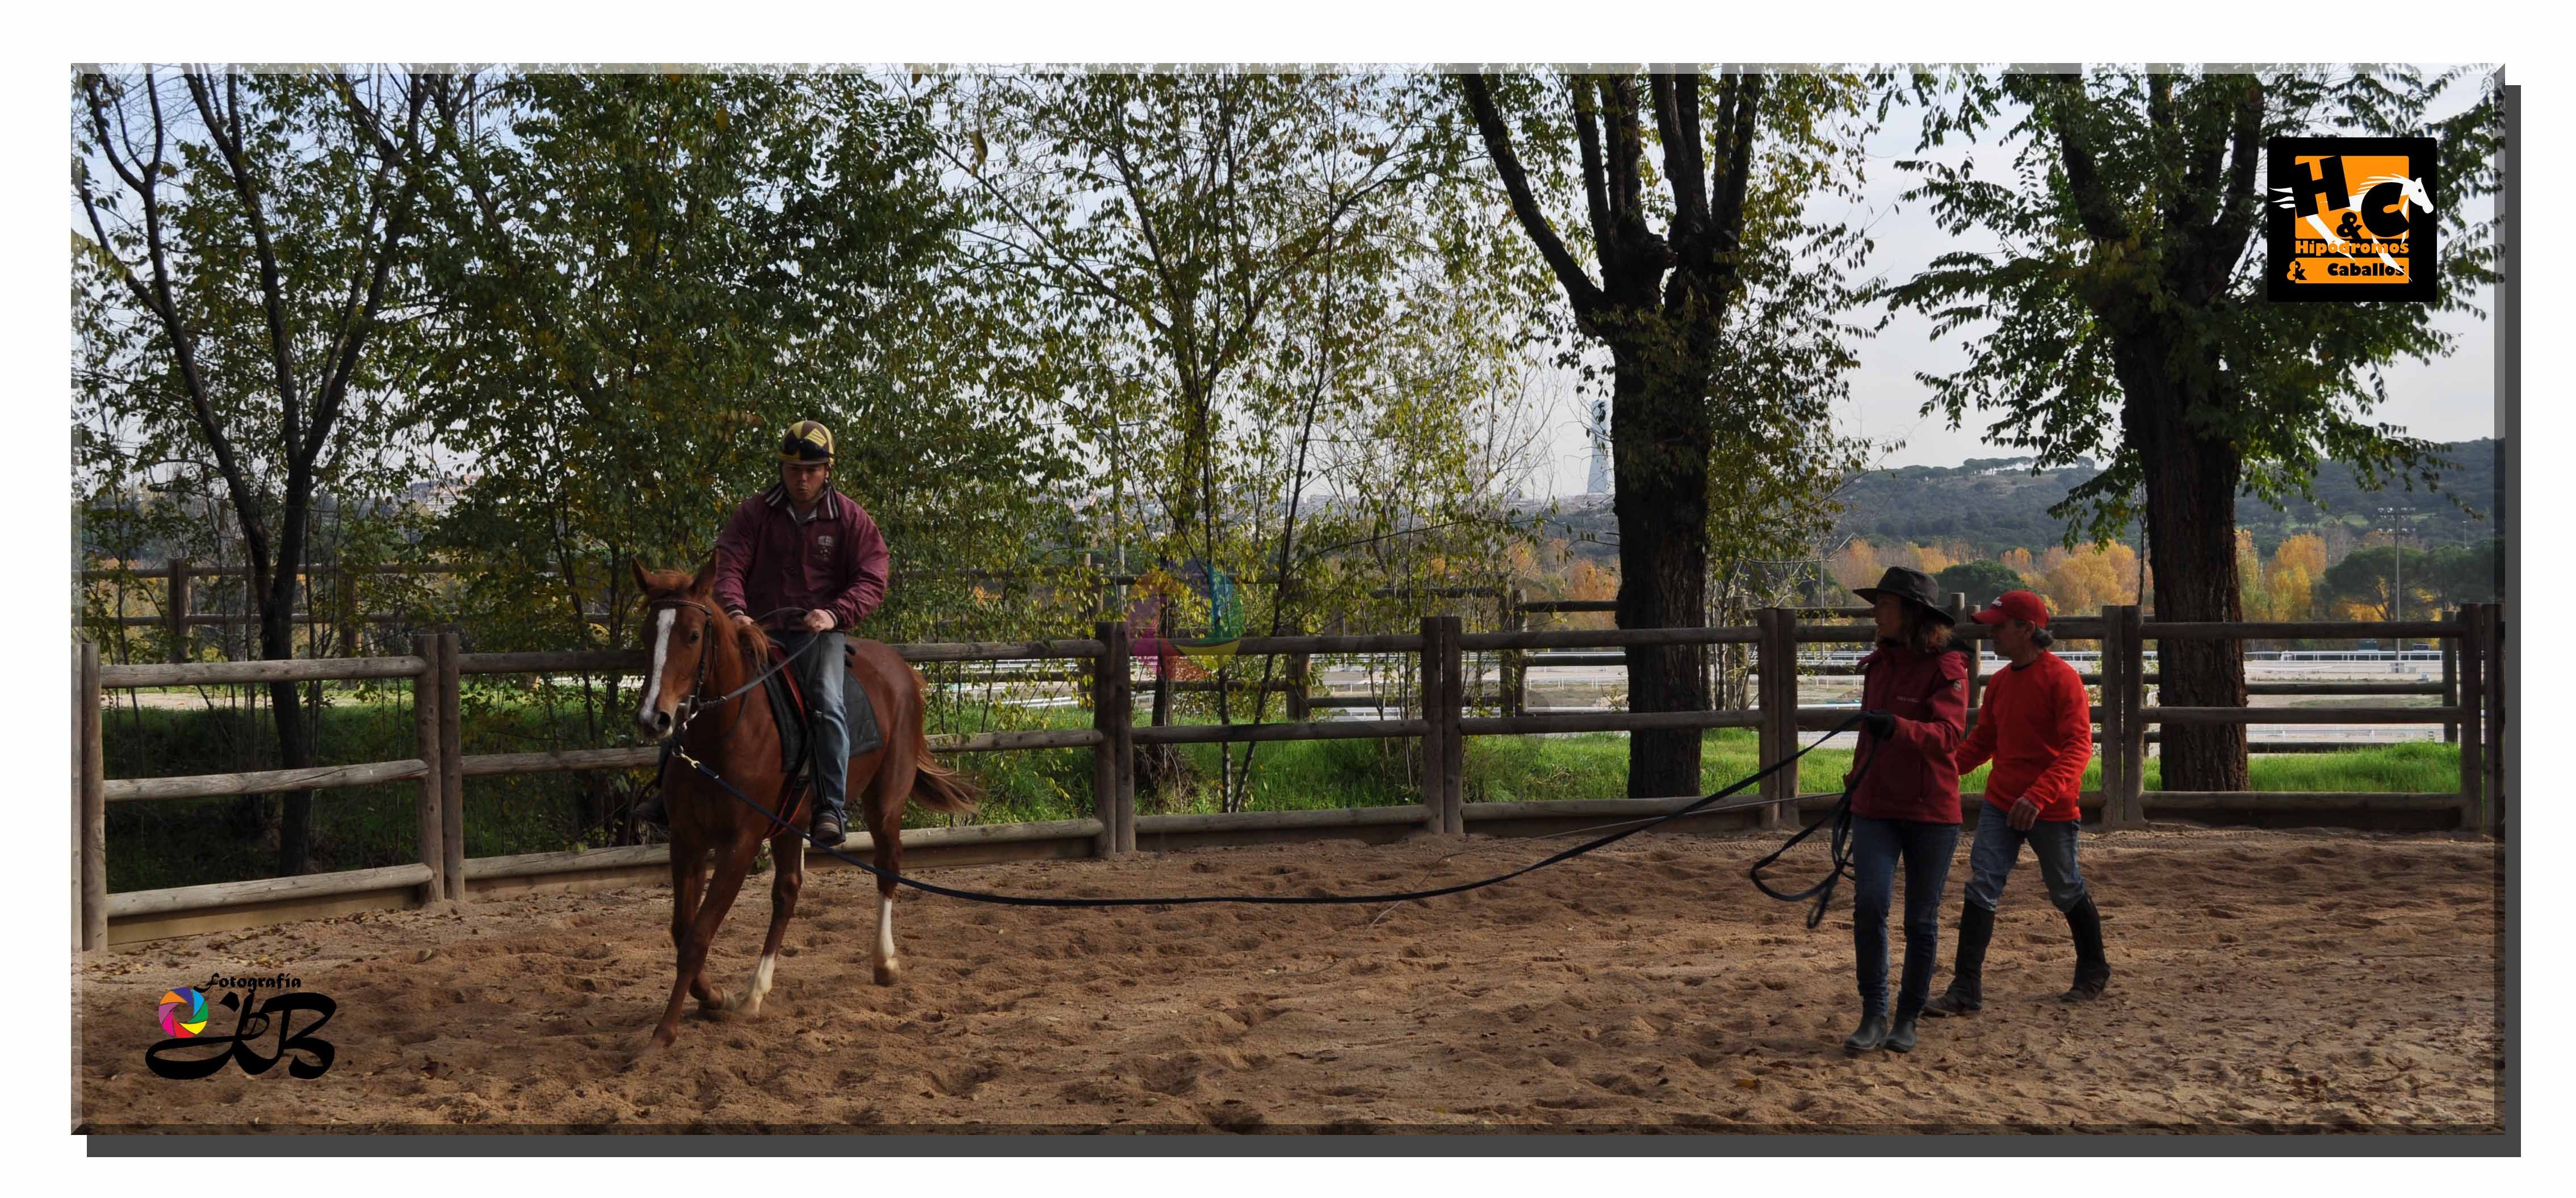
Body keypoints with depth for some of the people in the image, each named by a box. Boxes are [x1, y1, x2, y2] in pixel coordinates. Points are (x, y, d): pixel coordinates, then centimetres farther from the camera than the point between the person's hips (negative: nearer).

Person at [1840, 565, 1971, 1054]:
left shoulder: (1947, 669, -10)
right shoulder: (1877, 665, 9)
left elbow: (1948, 734, -25)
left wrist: (1898, 727, -42)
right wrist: (1856, 788, 26)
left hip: (1932, 812, -4)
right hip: (1876, 808, 4)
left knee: (1921, 920, 5)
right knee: (1869, 905, -10)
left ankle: (1908, 1021, 19)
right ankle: (1873, 1017, 0)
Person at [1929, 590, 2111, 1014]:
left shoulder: (2062, 678, -14)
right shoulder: (2000, 682, 9)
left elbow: (2078, 745, -21)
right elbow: (1982, 741, 17)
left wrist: (2039, 794, -32)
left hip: (2051, 809, -6)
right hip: (2001, 803, 6)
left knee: (2066, 892, 10)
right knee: (1981, 890, -3)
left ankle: (2094, 972, 34)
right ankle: (1966, 991, -3)